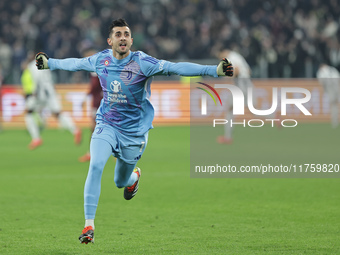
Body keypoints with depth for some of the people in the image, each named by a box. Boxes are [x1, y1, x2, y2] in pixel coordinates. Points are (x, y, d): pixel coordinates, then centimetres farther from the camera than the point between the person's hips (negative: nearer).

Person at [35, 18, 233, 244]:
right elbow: (76, 64, 16)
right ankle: (89, 226, -18)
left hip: (133, 132, -1)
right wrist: (49, 63, 31)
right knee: (95, 166, -22)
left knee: (121, 182, 11)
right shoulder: (100, 60, -4)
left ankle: (135, 176, 53)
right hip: (106, 125, 2)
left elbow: (176, 68, -25)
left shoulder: (142, 62, -16)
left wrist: (215, 70, -35)